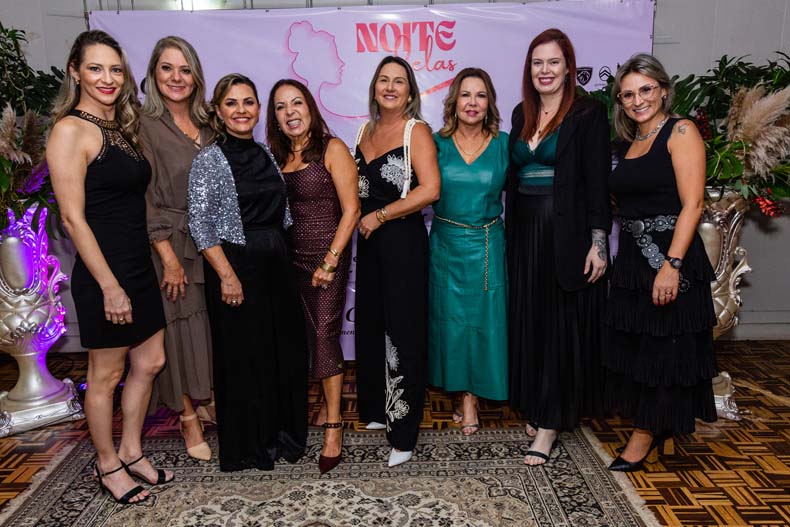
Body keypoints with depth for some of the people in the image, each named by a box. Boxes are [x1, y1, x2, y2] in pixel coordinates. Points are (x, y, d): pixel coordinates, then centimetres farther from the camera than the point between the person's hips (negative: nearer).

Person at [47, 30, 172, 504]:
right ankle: (108, 466, 28)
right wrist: (110, 286, -19)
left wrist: (164, 256, 9)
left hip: (139, 266, 8)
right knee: (107, 374, 8)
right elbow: (73, 217, -17)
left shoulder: (121, 128, 11)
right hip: (103, 273, -8)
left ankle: (132, 452, 34)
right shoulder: (71, 130, -13)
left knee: (150, 362, 16)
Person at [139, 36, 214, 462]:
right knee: (181, 330, 4)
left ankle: (211, 402, 29)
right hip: (173, 245, -5)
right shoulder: (145, 126, -7)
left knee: (214, 326, 11)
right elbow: (145, 196, -11)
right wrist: (168, 257, -15)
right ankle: (189, 420, 19)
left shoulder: (205, 125, 10)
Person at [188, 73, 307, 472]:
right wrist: (227, 274, -19)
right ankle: (246, 447, 23)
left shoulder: (265, 153, 11)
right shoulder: (209, 159, -7)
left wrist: (280, 254, 11)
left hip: (275, 263, 6)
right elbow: (199, 222, -13)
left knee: (287, 351, 12)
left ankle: (283, 433, 32)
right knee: (243, 356, 4)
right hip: (235, 264, -6)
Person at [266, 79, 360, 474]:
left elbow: (351, 210, -10)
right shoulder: (278, 156, 11)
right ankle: (327, 403, 22)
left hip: (327, 255, -5)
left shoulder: (331, 149, -6)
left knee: (323, 334, -8)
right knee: (304, 335, 5)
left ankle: (333, 427, 1)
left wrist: (330, 261, -14)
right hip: (291, 258, 5)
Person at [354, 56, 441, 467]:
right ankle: (375, 408, 33)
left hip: (403, 241, -7)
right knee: (369, 325, 14)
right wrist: (360, 222, 8)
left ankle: (403, 434, 9)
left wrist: (380, 216, -13)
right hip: (369, 241, 7)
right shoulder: (366, 129, 14)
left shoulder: (416, 131, -7)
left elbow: (430, 190, -19)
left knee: (403, 332, -1)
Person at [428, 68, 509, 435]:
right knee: (449, 319, 6)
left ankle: (471, 395, 22)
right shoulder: (437, 143, 1)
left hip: (487, 246, 0)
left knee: (484, 319, 4)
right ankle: (466, 396, 24)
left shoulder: (503, 144, 0)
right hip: (445, 243, 1)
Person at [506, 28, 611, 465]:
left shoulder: (588, 114, -4)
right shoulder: (522, 115, 12)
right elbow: (514, 176, 13)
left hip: (568, 235, -5)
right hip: (526, 233, 6)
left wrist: (598, 241, -15)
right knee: (529, 323, 11)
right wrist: (510, 235, 9)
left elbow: (597, 182, -9)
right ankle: (536, 406, 27)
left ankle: (550, 422, 9)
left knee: (562, 325, 0)